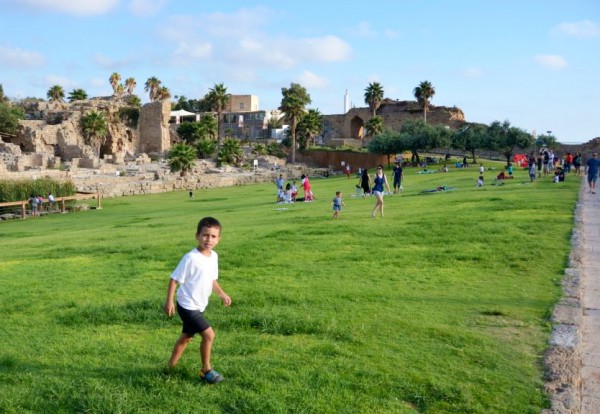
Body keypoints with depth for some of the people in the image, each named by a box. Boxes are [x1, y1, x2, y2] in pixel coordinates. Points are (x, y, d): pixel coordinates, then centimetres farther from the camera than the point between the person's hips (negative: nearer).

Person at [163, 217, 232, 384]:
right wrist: (169, 301, -18)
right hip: (187, 306, -9)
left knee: (186, 337, 21)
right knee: (209, 334, -12)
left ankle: (172, 366, 39)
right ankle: (206, 370, 5)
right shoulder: (190, 258, -22)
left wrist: (221, 294, 4)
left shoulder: (214, 256, 1)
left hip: (198, 306, 9)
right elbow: (174, 279, -16)